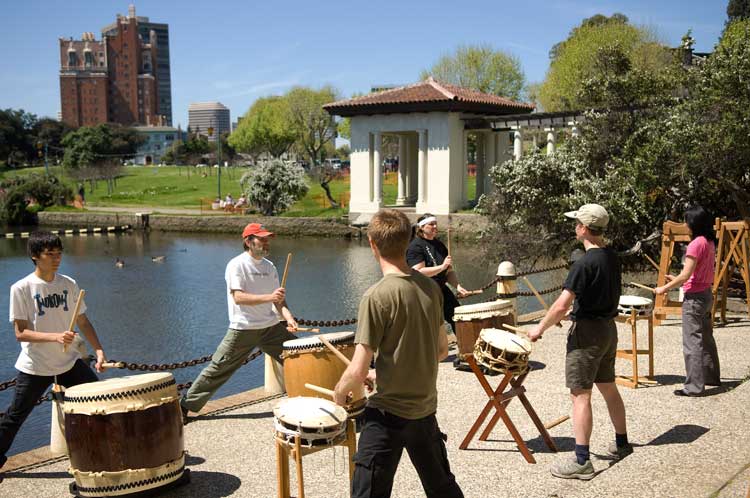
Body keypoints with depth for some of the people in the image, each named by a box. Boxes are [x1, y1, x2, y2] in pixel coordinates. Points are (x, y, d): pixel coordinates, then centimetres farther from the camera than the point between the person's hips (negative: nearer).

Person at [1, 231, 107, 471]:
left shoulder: (68, 284, 1)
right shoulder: (21, 288, -12)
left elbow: (83, 321, 8)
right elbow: (20, 333, -15)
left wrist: (99, 350, -4)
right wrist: (55, 337, -29)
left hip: (69, 362, 4)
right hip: (34, 367, -4)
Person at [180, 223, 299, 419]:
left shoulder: (269, 267, 11)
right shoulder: (237, 265, -9)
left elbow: (278, 300, 11)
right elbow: (238, 297, -21)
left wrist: (288, 317, -9)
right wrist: (269, 297, -31)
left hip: (271, 327, 6)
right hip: (243, 329, -6)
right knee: (218, 368, -1)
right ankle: (187, 405, 14)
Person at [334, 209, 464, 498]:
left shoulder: (377, 296, -20)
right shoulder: (430, 287, -1)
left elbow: (357, 371, -20)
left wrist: (339, 392, 2)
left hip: (388, 413, -6)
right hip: (426, 408, 6)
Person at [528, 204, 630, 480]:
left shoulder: (584, 263, -21)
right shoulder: (612, 256, 5)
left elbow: (562, 305, -24)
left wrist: (540, 328, -12)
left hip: (587, 332, -9)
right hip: (609, 327, 9)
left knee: (580, 395, -5)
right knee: (608, 387, 21)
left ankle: (581, 462, -2)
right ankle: (621, 444, 34)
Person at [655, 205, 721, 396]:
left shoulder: (696, 244, -19)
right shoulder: (710, 243, 8)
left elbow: (686, 275, -21)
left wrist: (665, 288, -11)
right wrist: (676, 280, 16)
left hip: (694, 297, -9)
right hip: (706, 294, 9)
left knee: (692, 342, -4)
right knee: (706, 338, 20)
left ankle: (694, 386, 0)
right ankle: (712, 377, 32)